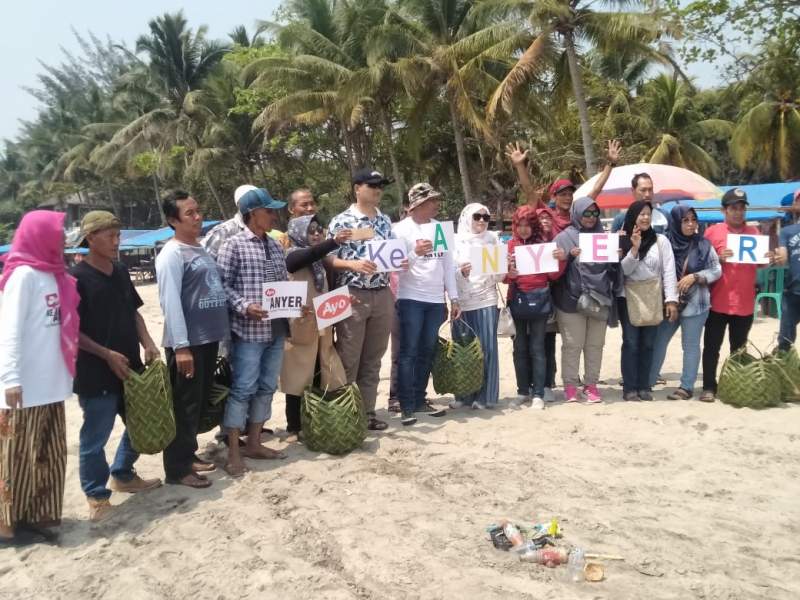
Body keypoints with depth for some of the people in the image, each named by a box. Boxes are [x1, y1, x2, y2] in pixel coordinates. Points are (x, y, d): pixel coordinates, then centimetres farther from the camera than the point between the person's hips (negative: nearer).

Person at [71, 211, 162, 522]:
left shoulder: (121, 272, 8)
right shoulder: (76, 277, -13)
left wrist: (147, 343, 2)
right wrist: (106, 354, -17)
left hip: (130, 367, 7)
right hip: (96, 374, -7)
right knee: (95, 437, 4)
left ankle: (123, 474, 39)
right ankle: (97, 496, 21)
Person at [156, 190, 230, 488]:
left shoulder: (202, 249, 14)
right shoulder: (172, 254, -13)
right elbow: (170, 302, -18)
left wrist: (221, 330, 16)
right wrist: (181, 346, -22)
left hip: (209, 338, 9)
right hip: (188, 342, -9)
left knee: (200, 402, 17)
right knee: (184, 405, 0)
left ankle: (188, 455, 31)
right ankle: (177, 468, 10)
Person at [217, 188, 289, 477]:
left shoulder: (275, 245, 14)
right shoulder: (234, 245, -6)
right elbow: (223, 285, -9)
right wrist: (244, 306, -21)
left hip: (276, 330, 7)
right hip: (248, 330, -7)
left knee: (266, 387, 12)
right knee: (243, 389, -3)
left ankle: (254, 443, 25)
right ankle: (233, 452, 8)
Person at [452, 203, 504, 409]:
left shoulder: (493, 239, 10)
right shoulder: (456, 240, 5)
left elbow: (500, 276, 8)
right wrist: (461, 272, -18)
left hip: (486, 301, 1)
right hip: (462, 302, 0)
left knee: (487, 348, -2)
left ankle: (485, 396, 7)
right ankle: (464, 395, 14)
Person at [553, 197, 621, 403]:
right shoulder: (565, 237, 1)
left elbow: (612, 267, 18)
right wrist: (569, 256, -21)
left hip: (599, 299, 4)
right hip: (572, 299, -4)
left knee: (595, 344, 8)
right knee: (572, 344, 1)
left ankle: (591, 384, 18)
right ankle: (570, 385, 12)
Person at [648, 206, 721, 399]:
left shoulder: (703, 244, -2)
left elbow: (716, 270, 0)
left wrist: (694, 277, -14)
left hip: (695, 304, -1)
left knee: (690, 345, 5)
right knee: (658, 342, 8)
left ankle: (687, 386, 12)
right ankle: (648, 381, 19)